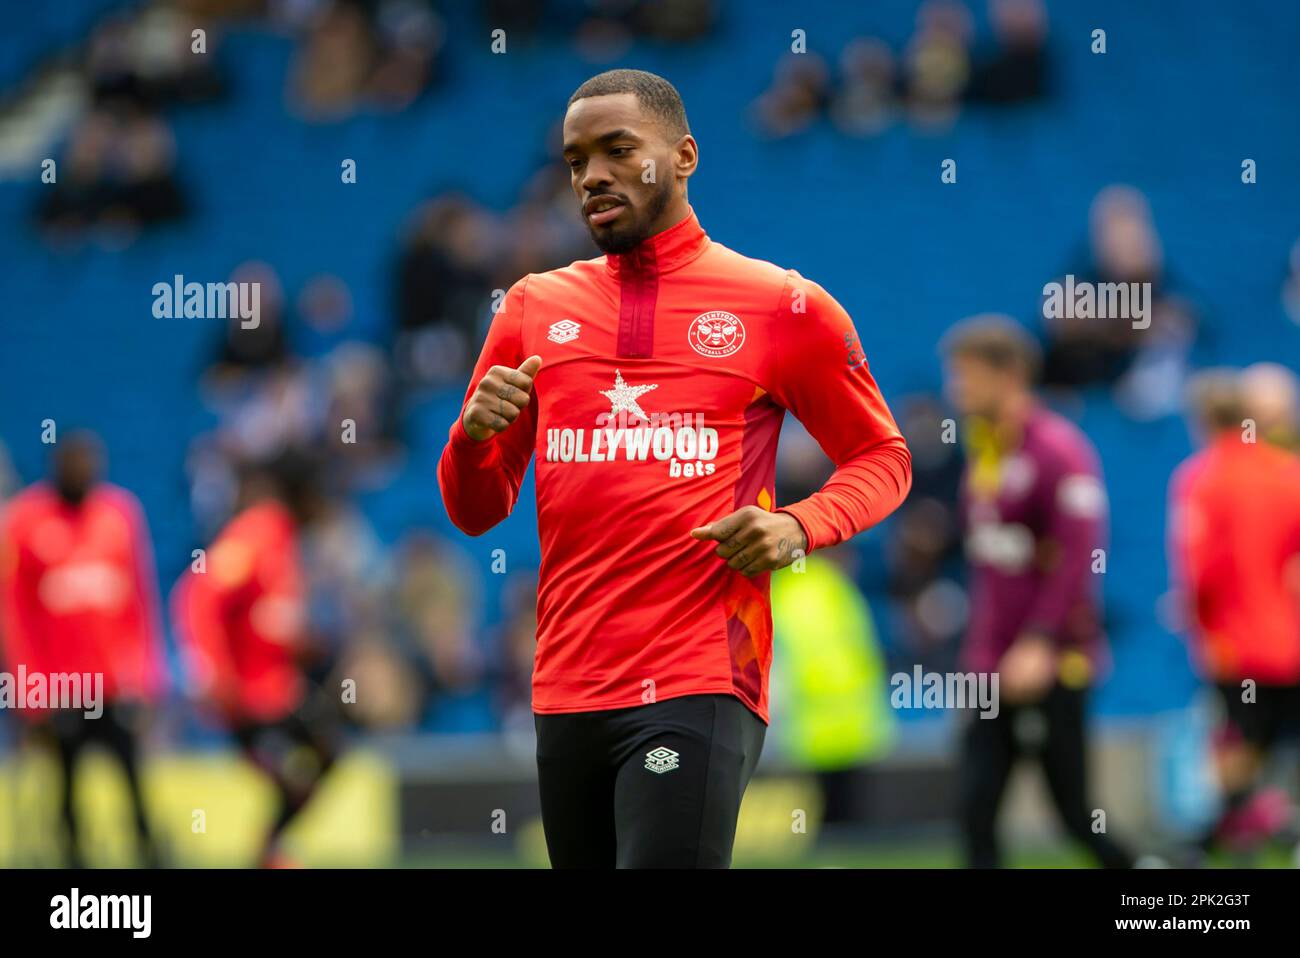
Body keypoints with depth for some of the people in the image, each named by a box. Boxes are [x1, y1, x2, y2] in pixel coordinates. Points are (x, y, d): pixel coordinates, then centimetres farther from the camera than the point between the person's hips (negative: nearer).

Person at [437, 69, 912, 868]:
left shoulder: (782, 307, 2)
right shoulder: (534, 308, 13)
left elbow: (882, 458, 10)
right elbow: (476, 512, 17)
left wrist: (800, 527, -10)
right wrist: (474, 435, -6)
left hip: (698, 689, -5)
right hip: (566, 695, 5)